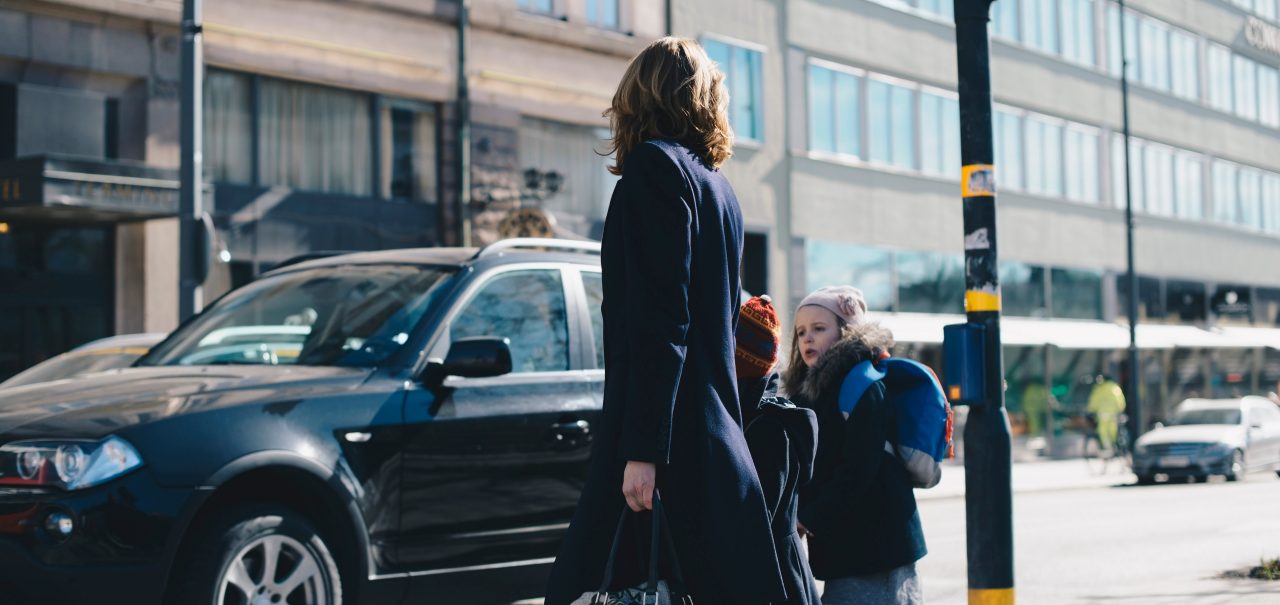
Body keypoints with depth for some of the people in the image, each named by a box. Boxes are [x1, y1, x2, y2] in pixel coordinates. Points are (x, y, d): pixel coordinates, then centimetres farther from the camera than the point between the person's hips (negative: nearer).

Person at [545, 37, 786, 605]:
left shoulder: (654, 166, -6)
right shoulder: (718, 187, 19)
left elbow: (659, 321, -16)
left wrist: (643, 448, -19)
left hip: (671, 449, -9)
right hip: (717, 439, 9)